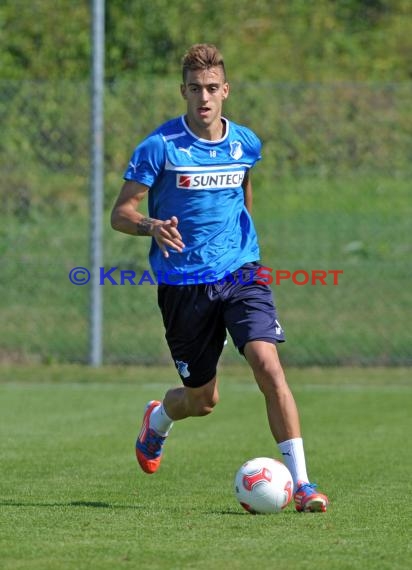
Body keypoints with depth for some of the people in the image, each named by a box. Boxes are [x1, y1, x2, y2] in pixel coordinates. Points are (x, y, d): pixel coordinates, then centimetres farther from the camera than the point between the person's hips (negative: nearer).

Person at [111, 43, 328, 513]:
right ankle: (157, 420, 46)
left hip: (240, 274, 2)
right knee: (202, 400, 8)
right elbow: (120, 214, -8)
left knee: (267, 364, -21)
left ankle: (301, 483, -20)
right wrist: (153, 226, -28)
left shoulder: (245, 143, 3)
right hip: (183, 284, -2)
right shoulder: (160, 146, -9)